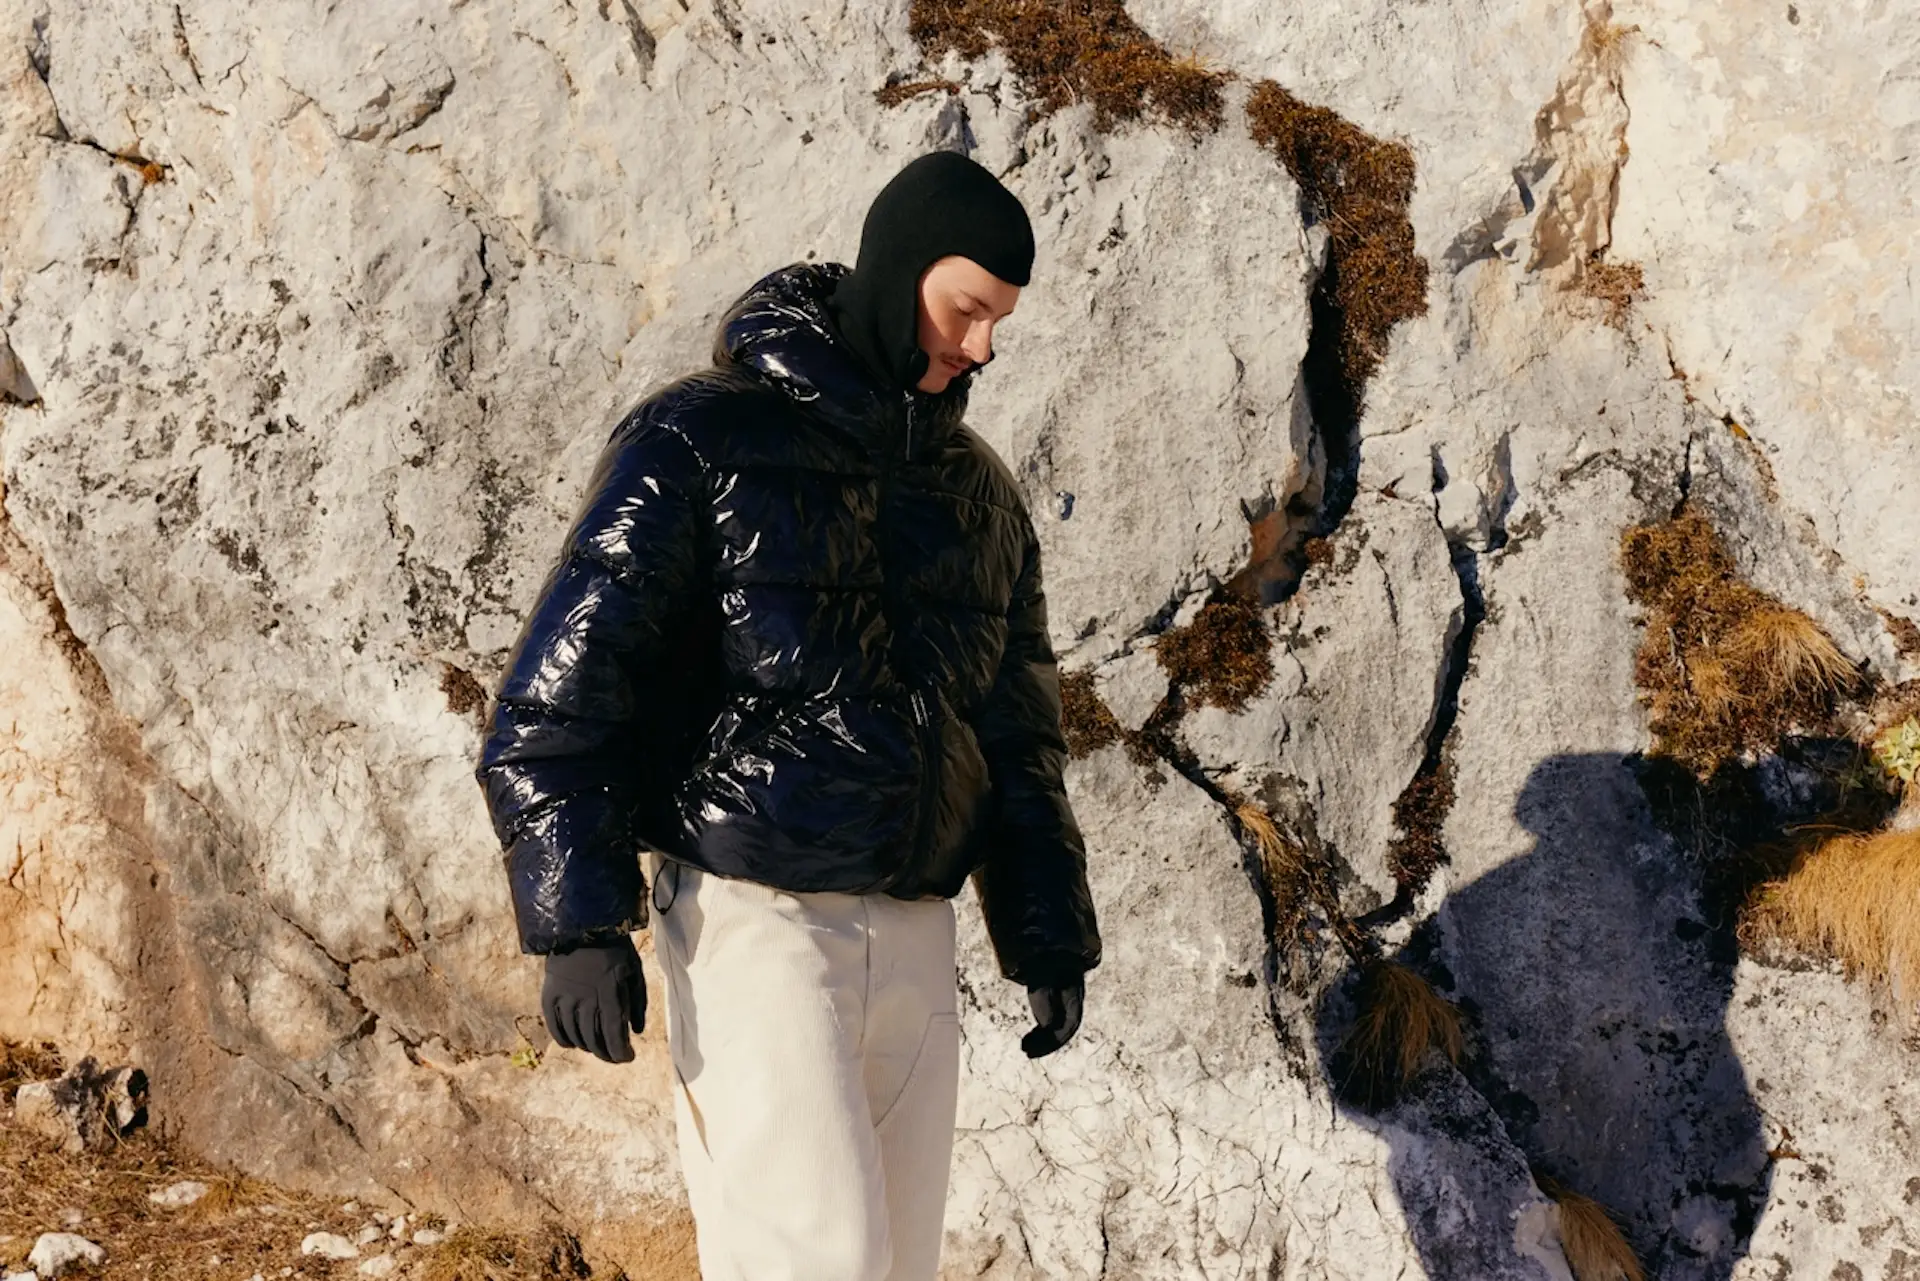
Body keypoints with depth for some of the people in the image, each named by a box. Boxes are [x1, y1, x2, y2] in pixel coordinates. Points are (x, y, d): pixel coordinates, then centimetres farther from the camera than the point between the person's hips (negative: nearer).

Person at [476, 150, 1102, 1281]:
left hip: (915, 935, 6)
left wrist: (1049, 936, 13)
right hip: (755, 920, -6)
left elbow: (1019, 732, 20)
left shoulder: (982, 495, 13)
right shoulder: (702, 443, -6)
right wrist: (578, 925, -14)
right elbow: (562, 688, -8)